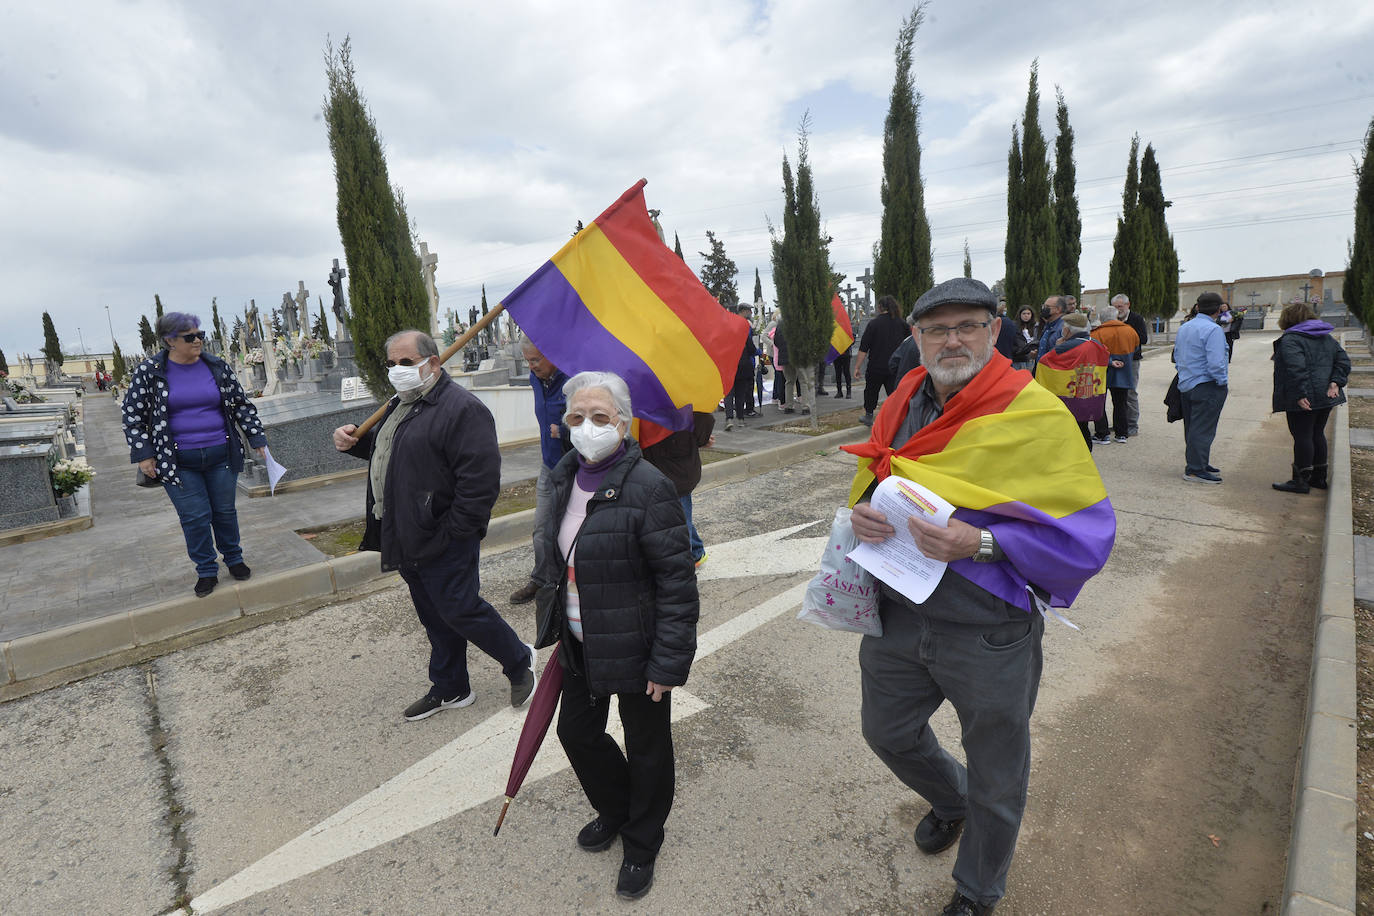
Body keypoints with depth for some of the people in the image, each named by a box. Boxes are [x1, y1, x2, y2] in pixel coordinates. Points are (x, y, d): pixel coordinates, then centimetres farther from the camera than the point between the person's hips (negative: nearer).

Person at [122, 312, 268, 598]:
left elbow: (242, 404, 7)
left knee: (225, 511, 11)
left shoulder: (217, 367, 2)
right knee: (195, 517, 1)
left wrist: (257, 439, 3)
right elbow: (133, 414, 2)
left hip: (220, 456, 2)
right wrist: (143, 455, -4)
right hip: (177, 462, -1)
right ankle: (206, 571, 16)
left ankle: (234, 559, 29)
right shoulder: (149, 371, -3)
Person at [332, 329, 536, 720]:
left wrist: (451, 534, -23)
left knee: (459, 611, 0)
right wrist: (354, 441, 11)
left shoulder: (461, 408, -19)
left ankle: (519, 661, 24)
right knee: (434, 618, 19)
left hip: (443, 543, -9)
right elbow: (385, 450, 32)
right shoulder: (400, 404, 14)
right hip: (408, 540, 9)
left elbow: (481, 481, -25)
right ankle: (450, 689, 36)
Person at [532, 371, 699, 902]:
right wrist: (558, 629, 17)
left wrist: (669, 662, -20)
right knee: (577, 730, 21)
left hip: (633, 648, -7)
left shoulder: (648, 488, -24)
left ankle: (641, 844, 43)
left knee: (645, 746, 15)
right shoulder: (565, 478, -1)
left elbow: (677, 583, -22)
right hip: (582, 644, 7)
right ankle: (614, 810, 52)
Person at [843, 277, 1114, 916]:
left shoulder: (1036, 414, -16)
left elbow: (1087, 533, -17)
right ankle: (951, 802, 59)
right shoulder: (902, 404, 1)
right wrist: (861, 514, -11)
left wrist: (980, 543, -30)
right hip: (896, 618, 5)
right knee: (887, 733, 26)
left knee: (994, 784, 18)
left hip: (988, 636, -5)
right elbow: (869, 482, 12)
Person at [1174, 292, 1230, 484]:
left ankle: (1197, 463, 27)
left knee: (1191, 427, 16)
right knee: (1203, 429, -3)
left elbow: (1177, 357, 17)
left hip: (1185, 386, 8)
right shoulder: (1213, 330, -17)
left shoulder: (1183, 328, 9)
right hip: (1206, 387, -8)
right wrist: (1222, 382, -9)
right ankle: (1195, 470, -1)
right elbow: (1215, 363, -22)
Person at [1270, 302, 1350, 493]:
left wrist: (1300, 394, -23)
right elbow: (1343, 361, 11)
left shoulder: (1290, 339, -12)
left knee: (1302, 437, -4)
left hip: (1304, 399, -8)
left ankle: (1301, 481, 0)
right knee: (1317, 434, 18)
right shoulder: (1327, 337, 16)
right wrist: (1335, 382, 2)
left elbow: (1296, 368, -23)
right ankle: (1319, 477, 26)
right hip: (1326, 397, 8)